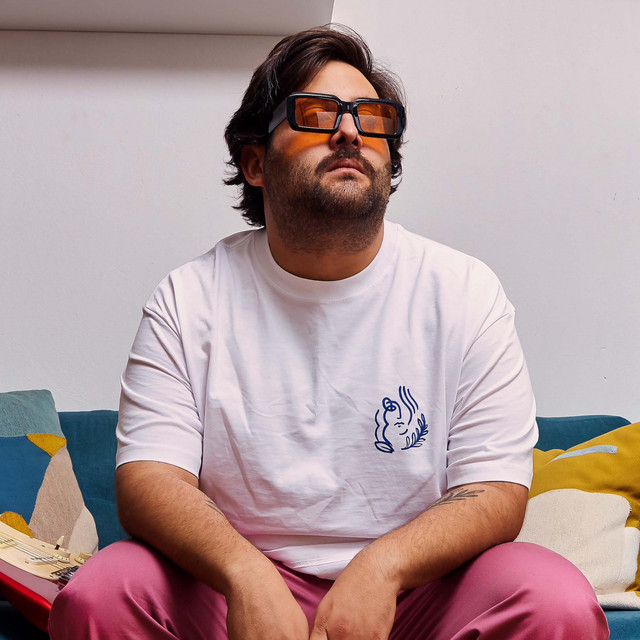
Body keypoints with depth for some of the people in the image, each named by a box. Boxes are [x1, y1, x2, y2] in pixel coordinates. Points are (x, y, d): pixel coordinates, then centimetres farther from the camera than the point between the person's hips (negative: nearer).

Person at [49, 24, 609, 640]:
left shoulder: (463, 291, -1)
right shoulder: (189, 299, 0)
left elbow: (497, 492, -5)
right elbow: (148, 476, -8)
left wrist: (381, 567, -25)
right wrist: (245, 574, -28)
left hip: (416, 586, 0)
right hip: (236, 589, 1)